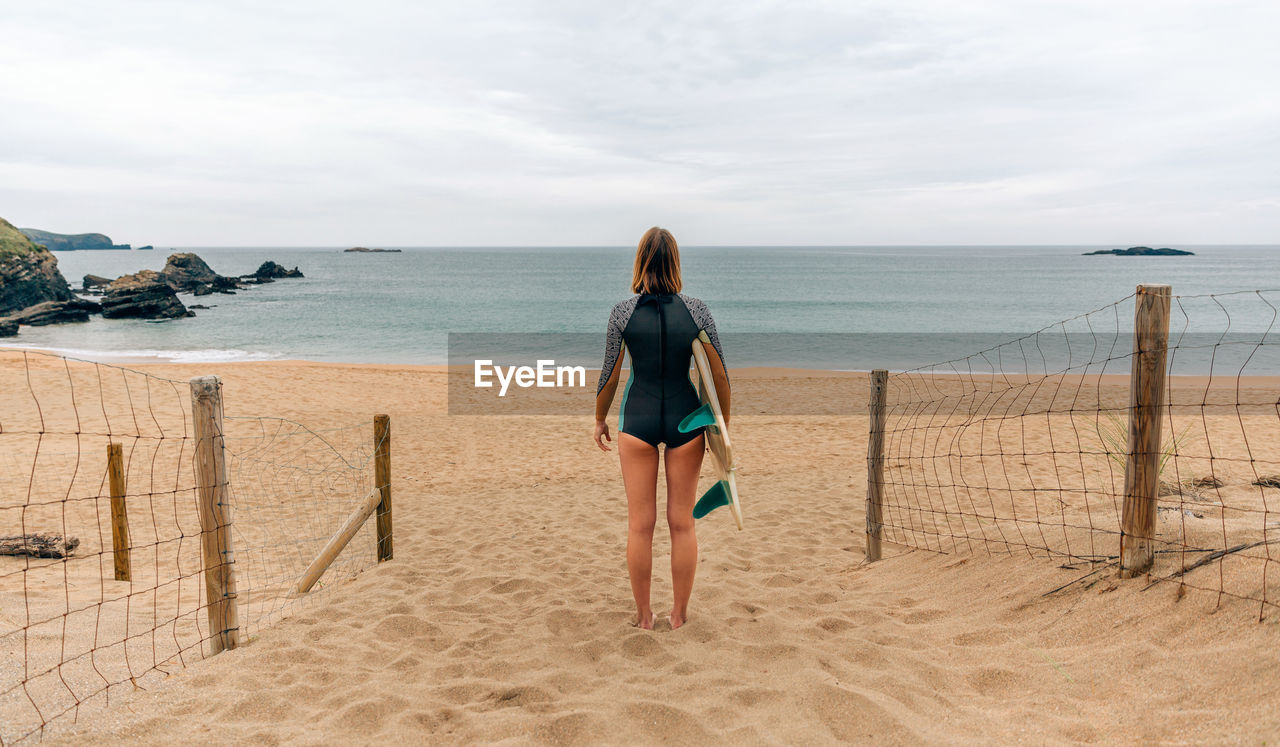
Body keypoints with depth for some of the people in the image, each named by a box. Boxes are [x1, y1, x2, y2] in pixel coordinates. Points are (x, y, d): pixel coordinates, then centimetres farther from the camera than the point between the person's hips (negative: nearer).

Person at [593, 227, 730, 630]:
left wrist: (600, 420, 14)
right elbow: (720, 374, -2)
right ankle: (679, 614, 22)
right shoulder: (697, 310, -4)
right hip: (685, 420, 1)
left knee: (640, 525, 9)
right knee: (682, 523, 12)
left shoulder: (623, 311, -7)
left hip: (638, 420, -1)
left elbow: (609, 376, -2)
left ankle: (643, 615, 20)